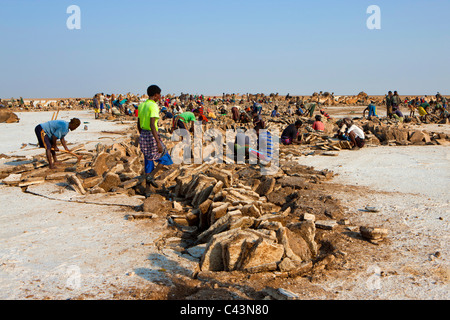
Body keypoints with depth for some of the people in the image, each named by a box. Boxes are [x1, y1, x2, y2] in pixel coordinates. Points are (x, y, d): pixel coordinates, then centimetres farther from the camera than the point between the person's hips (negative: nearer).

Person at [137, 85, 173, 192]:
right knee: (165, 158, 11)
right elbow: (152, 125, -23)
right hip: (152, 136, -8)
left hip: (143, 136, 8)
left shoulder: (141, 105, 11)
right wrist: (158, 143, -24)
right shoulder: (153, 106, -15)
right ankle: (151, 176, -5)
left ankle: (147, 190, 14)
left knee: (148, 161, 13)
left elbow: (139, 125, 16)